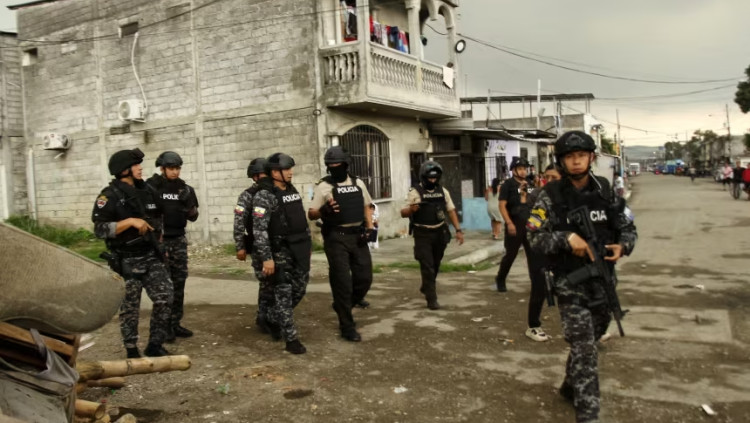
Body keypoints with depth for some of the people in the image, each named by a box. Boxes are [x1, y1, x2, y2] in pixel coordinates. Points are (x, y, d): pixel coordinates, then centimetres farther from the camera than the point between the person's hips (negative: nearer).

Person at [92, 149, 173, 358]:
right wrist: (130, 221, -24)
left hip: (151, 257, 5)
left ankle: (155, 345, 14)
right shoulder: (110, 196, -11)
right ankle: (132, 351, 21)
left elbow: (158, 217, 25)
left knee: (165, 299, -1)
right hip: (127, 262, -5)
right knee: (130, 308, 6)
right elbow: (100, 229, -19)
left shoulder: (146, 191, 8)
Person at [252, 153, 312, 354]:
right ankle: (291, 338, 8)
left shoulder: (293, 191, 11)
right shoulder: (264, 196, -14)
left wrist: (309, 243, 18)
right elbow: (259, 230, -19)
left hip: (299, 249, 8)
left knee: (299, 289, 14)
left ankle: (273, 317, 36)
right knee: (284, 294, 0)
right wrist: (266, 258, -23)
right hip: (280, 252, -8)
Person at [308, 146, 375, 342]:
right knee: (342, 282, -1)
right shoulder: (323, 186, -4)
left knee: (364, 278, 6)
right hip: (336, 238, -4)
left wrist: (369, 228, 5)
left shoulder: (358, 183, 10)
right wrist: (324, 210, -27)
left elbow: (367, 207, 18)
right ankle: (347, 327, 10)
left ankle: (342, 307, 32)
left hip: (357, 236, 5)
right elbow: (311, 214, -6)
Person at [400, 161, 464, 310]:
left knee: (436, 265, 18)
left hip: (440, 233, 5)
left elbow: (451, 211, 9)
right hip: (423, 235, -5)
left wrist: (458, 230, 1)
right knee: (427, 267, -7)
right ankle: (431, 299, 0)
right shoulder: (415, 192, -9)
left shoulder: (443, 191, 5)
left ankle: (426, 288, 42)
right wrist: (411, 209, -31)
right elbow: (403, 213, -8)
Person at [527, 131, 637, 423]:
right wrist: (567, 238, -26)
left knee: (588, 341, 21)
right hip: (571, 283, -5)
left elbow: (628, 228, 8)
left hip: (603, 281, 5)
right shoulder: (550, 196, -10)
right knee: (584, 350, -8)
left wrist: (622, 246, -14)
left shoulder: (606, 191, 1)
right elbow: (535, 238, -11)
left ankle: (570, 386, 45)